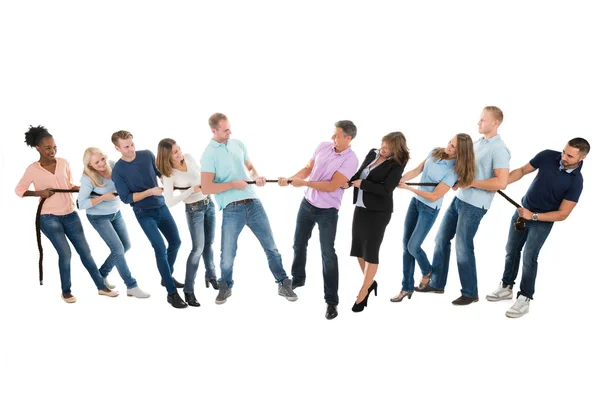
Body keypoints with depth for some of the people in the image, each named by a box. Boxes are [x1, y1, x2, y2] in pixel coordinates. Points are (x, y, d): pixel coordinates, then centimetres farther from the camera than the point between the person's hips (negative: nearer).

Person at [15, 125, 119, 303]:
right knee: (65, 253, -7)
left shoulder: (64, 163, 2)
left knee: (85, 251, 6)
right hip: (49, 218, -4)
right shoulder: (33, 169, -7)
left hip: (70, 214, 4)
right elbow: (19, 190, 3)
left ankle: (101, 286, 15)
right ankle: (66, 292, 13)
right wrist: (39, 193, -13)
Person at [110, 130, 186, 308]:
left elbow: (161, 173, 11)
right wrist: (150, 191, -26)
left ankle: (167, 277, 36)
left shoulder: (147, 155, -3)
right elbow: (126, 198, -16)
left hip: (161, 207, 5)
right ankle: (171, 293, -5)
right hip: (144, 213, -5)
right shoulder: (118, 170, -14)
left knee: (175, 242, 13)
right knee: (161, 249, -14)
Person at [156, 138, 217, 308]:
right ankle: (188, 290, -1)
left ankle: (210, 275, 36)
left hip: (209, 203, 5)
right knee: (198, 248, -9)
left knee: (209, 243, 15)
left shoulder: (189, 157, -6)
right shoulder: (169, 175, -21)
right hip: (194, 210, -5)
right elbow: (169, 202, -30)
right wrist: (193, 189, -28)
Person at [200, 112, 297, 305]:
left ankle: (284, 285, 20)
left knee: (271, 246, 8)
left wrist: (256, 176, 1)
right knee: (227, 254, 4)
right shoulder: (209, 154, -7)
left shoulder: (238, 144, 10)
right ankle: (225, 287, 30)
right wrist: (233, 184, -15)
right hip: (232, 209, -4)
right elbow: (206, 188, -12)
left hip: (253, 203, 4)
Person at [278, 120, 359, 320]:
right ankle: (297, 279, 43)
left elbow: (332, 186, -24)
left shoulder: (350, 160, -19)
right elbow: (307, 169, 8)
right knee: (299, 244, 20)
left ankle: (331, 301, 4)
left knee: (328, 254, -4)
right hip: (307, 204, 6)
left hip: (327, 212, -6)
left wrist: (303, 183, -22)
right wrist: (289, 179, -6)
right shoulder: (323, 146, -2)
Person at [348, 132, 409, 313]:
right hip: (361, 208, 7)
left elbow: (385, 190, -20)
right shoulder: (372, 153, 6)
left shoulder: (396, 165, -13)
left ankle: (363, 293, 9)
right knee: (358, 249, 13)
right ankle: (370, 282, 33)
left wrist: (362, 184, -18)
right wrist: (348, 181, -8)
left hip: (378, 212, -7)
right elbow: (359, 174, 11)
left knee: (371, 251, -1)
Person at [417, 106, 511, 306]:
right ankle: (437, 283, 24)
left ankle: (470, 293, 14)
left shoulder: (499, 149, -15)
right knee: (441, 239, 12)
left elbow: (501, 182, -23)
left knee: (463, 247, -2)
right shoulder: (477, 143, 11)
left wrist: (471, 183, -18)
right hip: (459, 198, 9)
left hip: (474, 205, -9)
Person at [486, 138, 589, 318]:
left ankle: (524, 299, -1)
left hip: (543, 221, -4)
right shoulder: (548, 156, -14)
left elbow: (562, 214, -19)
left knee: (529, 257, -13)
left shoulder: (576, 181, -22)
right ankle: (506, 287, 31)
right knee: (511, 250, 13)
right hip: (522, 211, 5)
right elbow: (522, 170, 0)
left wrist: (533, 216, -26)